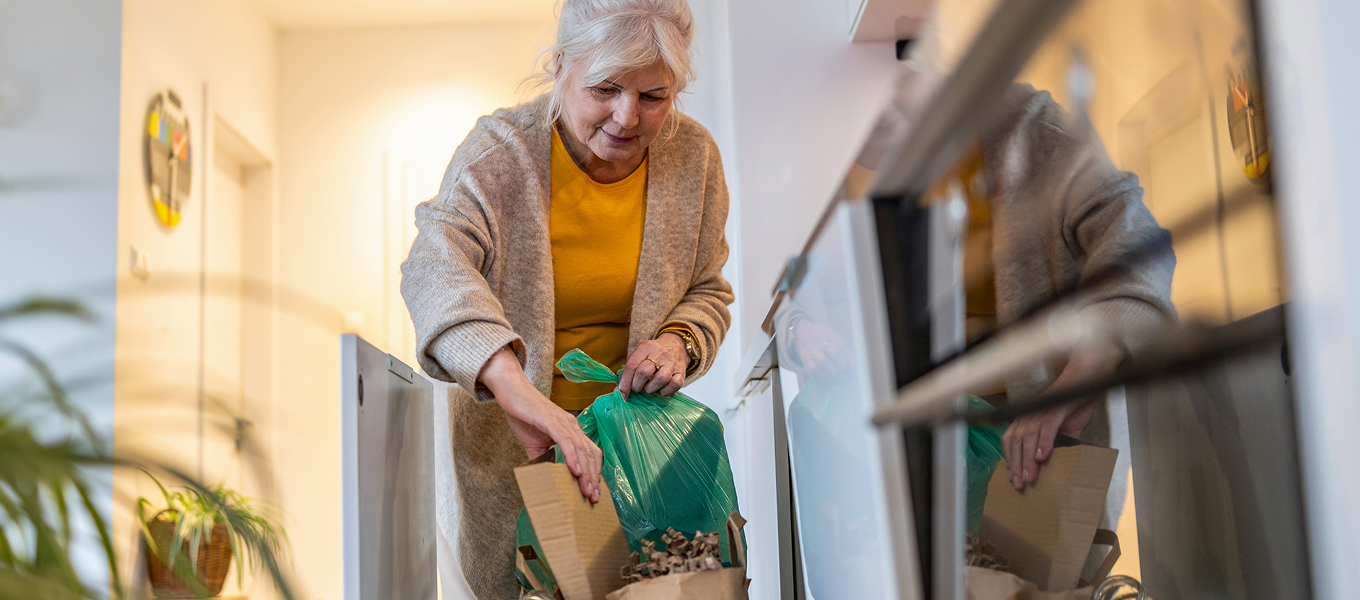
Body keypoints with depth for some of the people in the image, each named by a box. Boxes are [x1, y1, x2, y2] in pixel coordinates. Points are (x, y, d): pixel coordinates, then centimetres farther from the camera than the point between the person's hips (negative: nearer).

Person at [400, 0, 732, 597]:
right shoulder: (500, 149, -21)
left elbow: (707, 290, 4)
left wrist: (678, 341, -21)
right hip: (506, 425, -2)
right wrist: (515, 389, -55)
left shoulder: (693, 156, -9)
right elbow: (435, 263, -38)